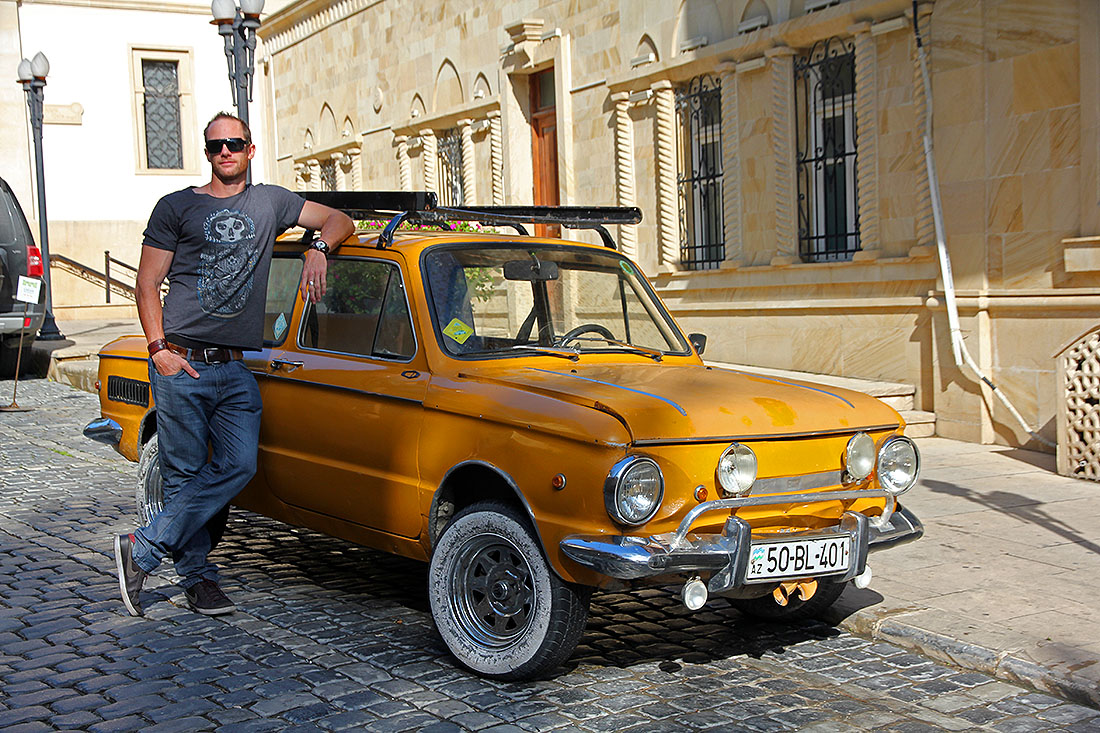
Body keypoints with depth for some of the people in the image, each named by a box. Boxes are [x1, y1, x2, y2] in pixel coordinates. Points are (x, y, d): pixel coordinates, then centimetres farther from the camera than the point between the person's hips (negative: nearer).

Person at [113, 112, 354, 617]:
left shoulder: (270, 202, 15)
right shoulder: (176, 207, 7)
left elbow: (340, 221, 19)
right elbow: (147, 284, 4)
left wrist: (318, 248, -4)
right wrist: (159, 349, -9)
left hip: (236, 368, 3)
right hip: (181, 365, -3)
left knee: (238, 466, -10)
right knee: (183, 473, -1)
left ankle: (142, 549, 0)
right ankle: (197, 577, 12)